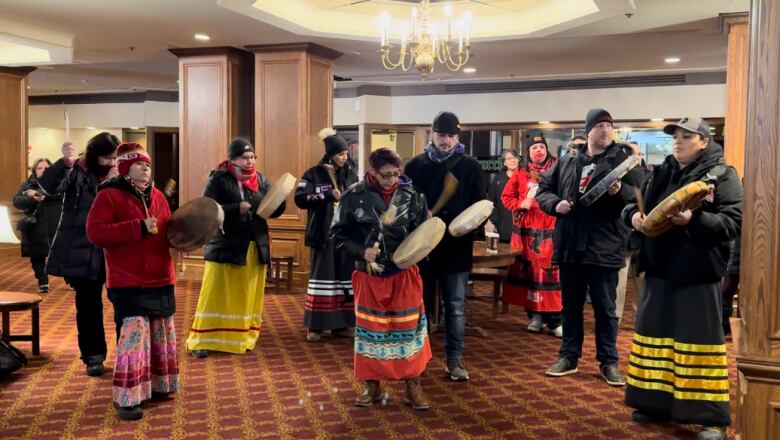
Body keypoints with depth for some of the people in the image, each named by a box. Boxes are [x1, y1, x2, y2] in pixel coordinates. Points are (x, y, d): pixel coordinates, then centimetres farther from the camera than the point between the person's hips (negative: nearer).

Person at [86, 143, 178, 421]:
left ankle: (156, 385, 30)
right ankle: (126, 399, -2)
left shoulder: (158, 197, 12)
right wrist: (139, 228, -24)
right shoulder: (109, 195, -8)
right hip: (128, 282, -7)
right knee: (135, 334, -13)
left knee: (161, 333, 14)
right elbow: (95, 232, -19)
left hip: (160, 279, 7)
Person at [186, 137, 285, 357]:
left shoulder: (261, 180, 8)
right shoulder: (219, 179, -5)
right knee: (216, 296, 1)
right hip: (226, 247, -4)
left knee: (249, 296, 10)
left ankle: (243, 338, 22)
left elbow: (274, 211, 7)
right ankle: (202, 340, 9)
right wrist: (237, 209, -26)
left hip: (255, 249, 4)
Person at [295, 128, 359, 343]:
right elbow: (300, 198, -15)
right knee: (322, 276, -2)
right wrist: (328, 195, -19)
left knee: (345, 276, 6)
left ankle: (340, 324, 16)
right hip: (324, 234, -4)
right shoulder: (314, 174, -4)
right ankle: (315, 326, 7)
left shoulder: (351, 174, 9)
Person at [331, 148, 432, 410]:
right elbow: (338, 235, -3)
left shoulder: (411, 195, -6)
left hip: (404, 273, 0)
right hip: (369, 275, 0)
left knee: (408, 327, 6)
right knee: (370, 329, 10)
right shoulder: (354, 197, -9)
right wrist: (361, 252, -16)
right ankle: (372, 386, 26)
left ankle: (413, 386, 21)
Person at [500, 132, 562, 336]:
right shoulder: (521, 174, 8)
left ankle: (555, 319, 1)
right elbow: (506, 197, 11)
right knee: (529, 271, 6)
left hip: (551, 230, -3)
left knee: (551, 272, -5)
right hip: (526, 231, 3)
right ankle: (536, 316, 17)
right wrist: (520, 204, -6)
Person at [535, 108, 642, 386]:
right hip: (570, 246, 4)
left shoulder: (622, 159, 1)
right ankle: (569, 357, 26)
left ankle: (608, 362, 18)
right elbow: (543, 189, 15)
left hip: (604, 247, -3)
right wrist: (555, 204, -4)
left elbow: (640, 196, -5)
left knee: (605, 308, 6)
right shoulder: (567, 162, 10)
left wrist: (621, 192, -25)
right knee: (570, 305, 13)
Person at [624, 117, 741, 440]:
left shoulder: (722, 175, -4)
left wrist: (694, 221, -27)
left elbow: (733, 222, -13)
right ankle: (656, 403, 24)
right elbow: (633, 206, 14)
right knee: (655, 333, 11)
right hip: (660, 269, 6)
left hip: (699, 273, -6)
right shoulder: (661, 173, 12)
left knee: (699, 341, -3)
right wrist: (633, 215, -8)